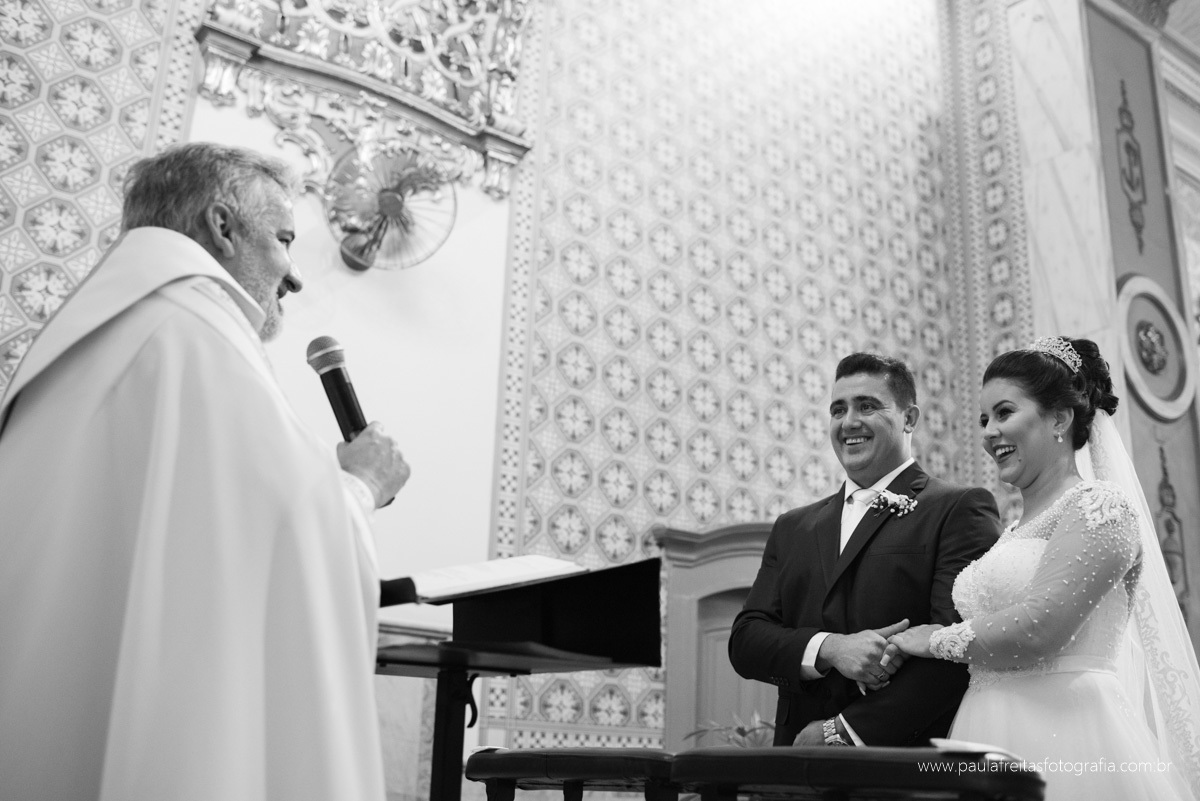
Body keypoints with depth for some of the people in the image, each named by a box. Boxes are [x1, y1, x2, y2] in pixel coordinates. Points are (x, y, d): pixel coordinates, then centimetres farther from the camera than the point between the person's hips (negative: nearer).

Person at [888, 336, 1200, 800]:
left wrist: (933, 639, -5)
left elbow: (1034, 630, -19)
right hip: (993, 743, 7)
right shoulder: (1015, 529, 17)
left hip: (1062, 737, -7)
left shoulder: (1099, 506, -7)